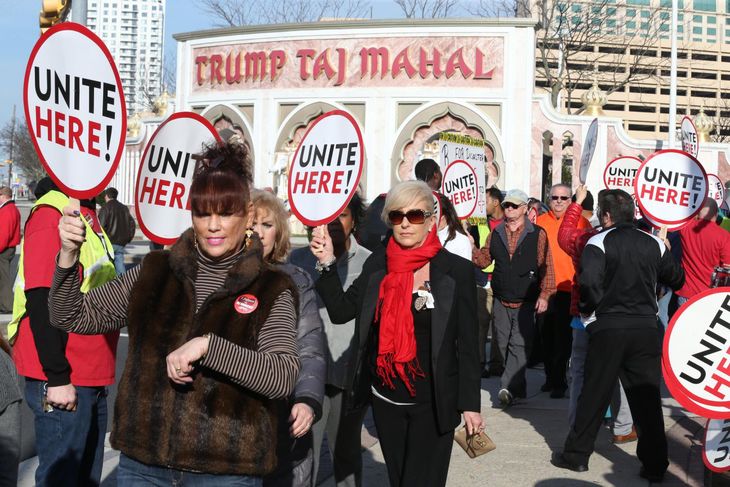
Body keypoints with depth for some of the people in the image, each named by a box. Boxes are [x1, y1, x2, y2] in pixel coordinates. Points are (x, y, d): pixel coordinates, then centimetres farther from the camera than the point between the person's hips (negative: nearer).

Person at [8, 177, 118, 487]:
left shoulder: (86, 215, 11)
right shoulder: (51, 216, -17)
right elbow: (41, 303, -22)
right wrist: (57, 377, -22)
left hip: (92, 379, 9)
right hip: (61, 381, -9)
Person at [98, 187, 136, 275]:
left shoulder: (105, 208, -5)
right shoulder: (124, 208, 14)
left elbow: (101, 225, -13)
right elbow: (132, 224, 14)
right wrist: (128, 238, 17)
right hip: (121, 243, 5)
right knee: (119, 262, 6)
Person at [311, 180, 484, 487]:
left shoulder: (456, 270, -8)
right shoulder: (378, 264, 2)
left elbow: (467, 344, -5)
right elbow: (341, 310, 1)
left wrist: (470, 404, -7)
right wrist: (327, 263, -11)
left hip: (432, 402, -4)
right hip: (385, 399, 4)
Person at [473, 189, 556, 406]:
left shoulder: (538, 234, -1)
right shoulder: (495, 234, 11)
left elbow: (546, 267, -2)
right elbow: (484, 259, 12)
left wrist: (544, 294, -10)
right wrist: (472, 248, -7)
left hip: (526, 302, -4)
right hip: (501, 301, 5)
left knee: (519, 345, -11)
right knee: (504, 345, 8)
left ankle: (509, 387, -16)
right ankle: (518, 389, 19)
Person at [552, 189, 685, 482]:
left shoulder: (599, 242, -6)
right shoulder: (654, 244, 6)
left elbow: (589, 282, -20)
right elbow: (677, 280, 14)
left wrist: (587, 310, -4)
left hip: (609, 328, -3)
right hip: (646, 329, 3)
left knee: (594, 394, 8)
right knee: (647, 398, 8)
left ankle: (576, 455, 17)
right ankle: (655, 464, 11)